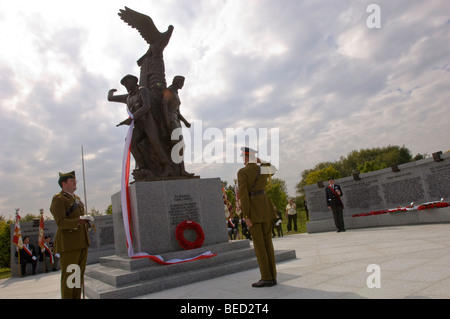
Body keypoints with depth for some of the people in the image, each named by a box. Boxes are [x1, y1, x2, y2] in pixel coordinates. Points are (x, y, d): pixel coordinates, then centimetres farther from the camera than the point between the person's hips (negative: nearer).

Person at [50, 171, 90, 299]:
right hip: (68, 244, -8)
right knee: (68, 276, -2)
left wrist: (86, 222, 13)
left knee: (79, 275, 14)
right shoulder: (58, 199, -8)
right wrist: (77, 222, -32)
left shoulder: (76, 198, 20)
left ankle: (77, 297, 24)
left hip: (81, 243, 8)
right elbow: (61, 222, -18)